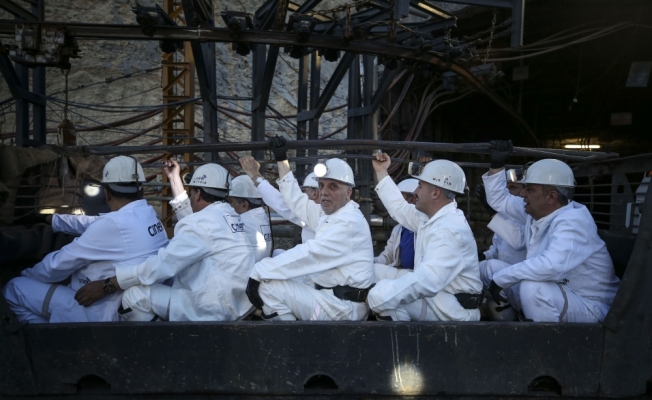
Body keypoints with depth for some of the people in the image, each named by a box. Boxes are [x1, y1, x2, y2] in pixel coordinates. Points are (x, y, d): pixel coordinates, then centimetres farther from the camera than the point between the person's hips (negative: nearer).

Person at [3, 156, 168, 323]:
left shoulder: (113, 224, -25)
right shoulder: (149, 214, 0)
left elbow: (59, 263, -11)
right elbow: (94, 224, 15)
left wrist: (26, 275, 9)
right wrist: (52, 219, 26)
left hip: (105, 314, -8)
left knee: (14, 289, 2)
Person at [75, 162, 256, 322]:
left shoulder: (202, 222, -14)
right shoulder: (230, 215, 12)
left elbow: (162, 264, -17)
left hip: (213, 310, -10)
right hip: (235, 305, 10)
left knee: (134, 296, -7)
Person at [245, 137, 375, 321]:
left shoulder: (349, 222, -18)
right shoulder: (329, 214, 12)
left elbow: (308, 254, -25)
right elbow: (297, 201, 23)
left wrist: (259, 272, -23)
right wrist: (282, 159, 26)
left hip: (343, 306, -10)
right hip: (328, 292, 10)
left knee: (268, 286, -16)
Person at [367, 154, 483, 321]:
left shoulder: (449, 229, -26)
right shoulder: (431, 217, 7)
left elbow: (428, 279, -39)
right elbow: (399, 207, 24)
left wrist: (379, 296, -36)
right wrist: (381, 171, 24)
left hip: (451, 308, -10)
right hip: (433, 294, 10)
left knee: (379, 296, -26)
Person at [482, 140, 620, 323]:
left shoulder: (572, 221, -26)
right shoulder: (536, 211, 0)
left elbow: (552, 266, -43)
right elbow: (499, 200, 16)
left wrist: (500, 278, -33)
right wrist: (496, 165, 2)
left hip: (588, 307, -9)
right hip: (553, 291, 9)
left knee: (531, 287, -37)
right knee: (491, 269, 2)